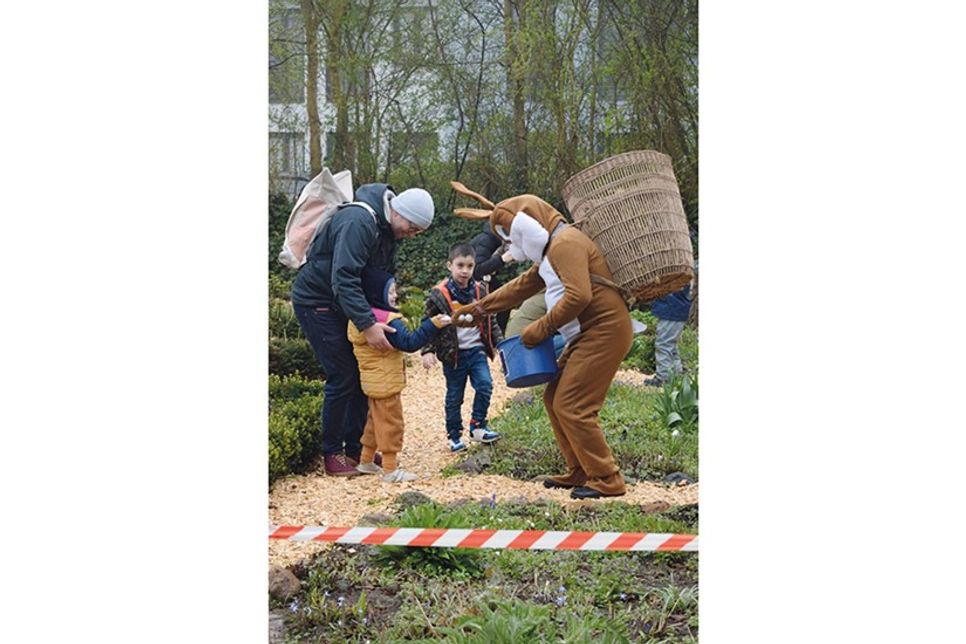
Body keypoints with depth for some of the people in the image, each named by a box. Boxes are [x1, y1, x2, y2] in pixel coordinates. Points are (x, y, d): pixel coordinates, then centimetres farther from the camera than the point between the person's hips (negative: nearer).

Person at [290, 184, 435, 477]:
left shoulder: (388, 229, 2)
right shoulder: (359, 222, -29)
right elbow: (343, 278, -36)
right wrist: (368, 325, -39)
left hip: (344, 304, 9)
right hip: (316, 301, -9)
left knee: (363, 374, 7)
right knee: (342, 377, -9)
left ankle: (355, 447, 16)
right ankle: (332, 454, 3)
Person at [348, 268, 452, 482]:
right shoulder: (387, 321, -22)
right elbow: (409, 342, -27)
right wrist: (433, 325, -29)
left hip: (372, 382, 9)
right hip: (386, 382, -9)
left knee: (376, 419, 22)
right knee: (391, 422, -2)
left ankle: (366, 461, 30)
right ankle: (390, 469, 2)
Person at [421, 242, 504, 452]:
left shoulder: (480, 291, 3)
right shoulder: (439, 294, -9)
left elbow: (489, 321, 15)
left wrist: (499, 342, 11)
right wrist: (428, 351, -14)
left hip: (477, 350, 3)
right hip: (453, 354, -3)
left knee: (485, 385, -14)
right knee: (454, 397, 7)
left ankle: (478, 427, 2)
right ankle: (454, 435, 21)